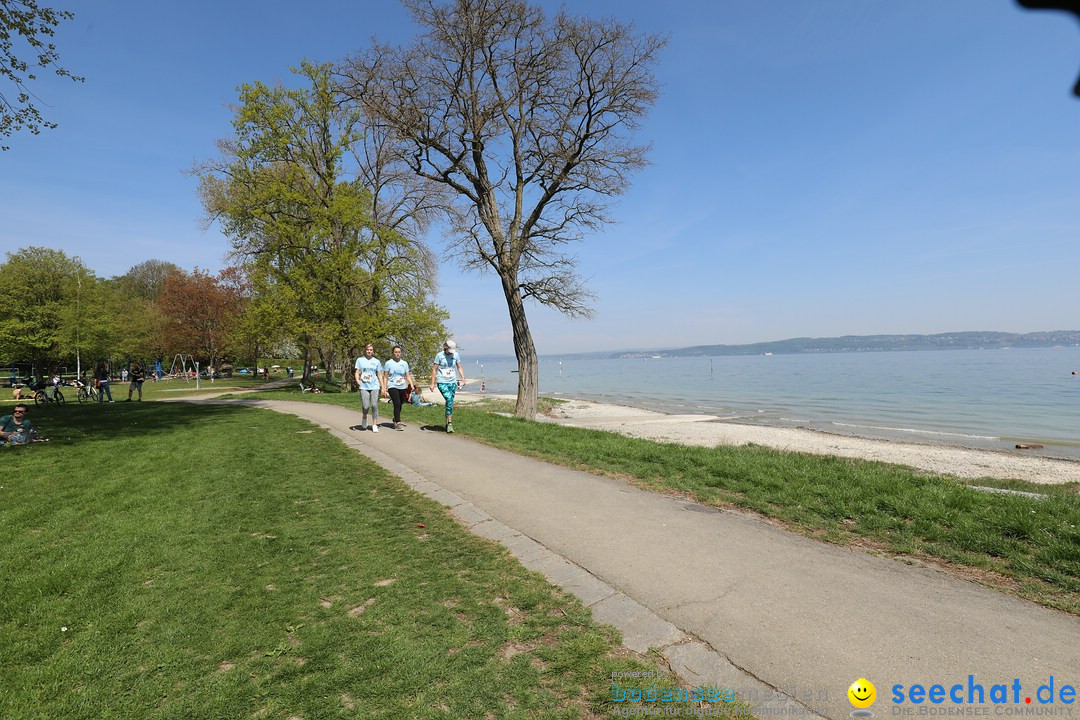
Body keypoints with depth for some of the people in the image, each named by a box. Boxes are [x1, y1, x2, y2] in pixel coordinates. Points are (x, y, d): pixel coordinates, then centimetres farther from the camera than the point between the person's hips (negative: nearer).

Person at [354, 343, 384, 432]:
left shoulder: (376, 361, 10)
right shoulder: (360, 360, 8)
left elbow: (379, 375, 11)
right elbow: (357, 372, 4)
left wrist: (383, 387, 6)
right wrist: (357, 379, -18)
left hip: (374, 386, 1)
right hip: (364, 386, -1)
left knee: (374, 405, -7)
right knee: (366, 406, -8)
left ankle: (374, 425, 2)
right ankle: (365, 417, 25)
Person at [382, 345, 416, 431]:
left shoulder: (404, 363, 9)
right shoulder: (388, 363, 1)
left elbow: (408, 376, 10)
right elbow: (385, 377, 3)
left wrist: (412, 385, -5)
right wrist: (384, 388, -3)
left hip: (402, 387, 4)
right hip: (392, 387, -4)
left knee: (399, 405, 11)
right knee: (397, 404, -18)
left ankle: (395, 420, 31)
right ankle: (398, 423, -20)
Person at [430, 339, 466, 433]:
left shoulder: (456, 355, 6)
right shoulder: (439, 355, -4)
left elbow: (459, 368, 11)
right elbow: (434, 370, 0)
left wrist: (463, 378, -4)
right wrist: (432, 384, -4)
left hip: (452, 383, 4)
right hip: (442, 383, -4)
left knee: (450, 402, 7)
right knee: (449, 399, -21)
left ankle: (448, 423, 18)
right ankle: (450, 423, -16)